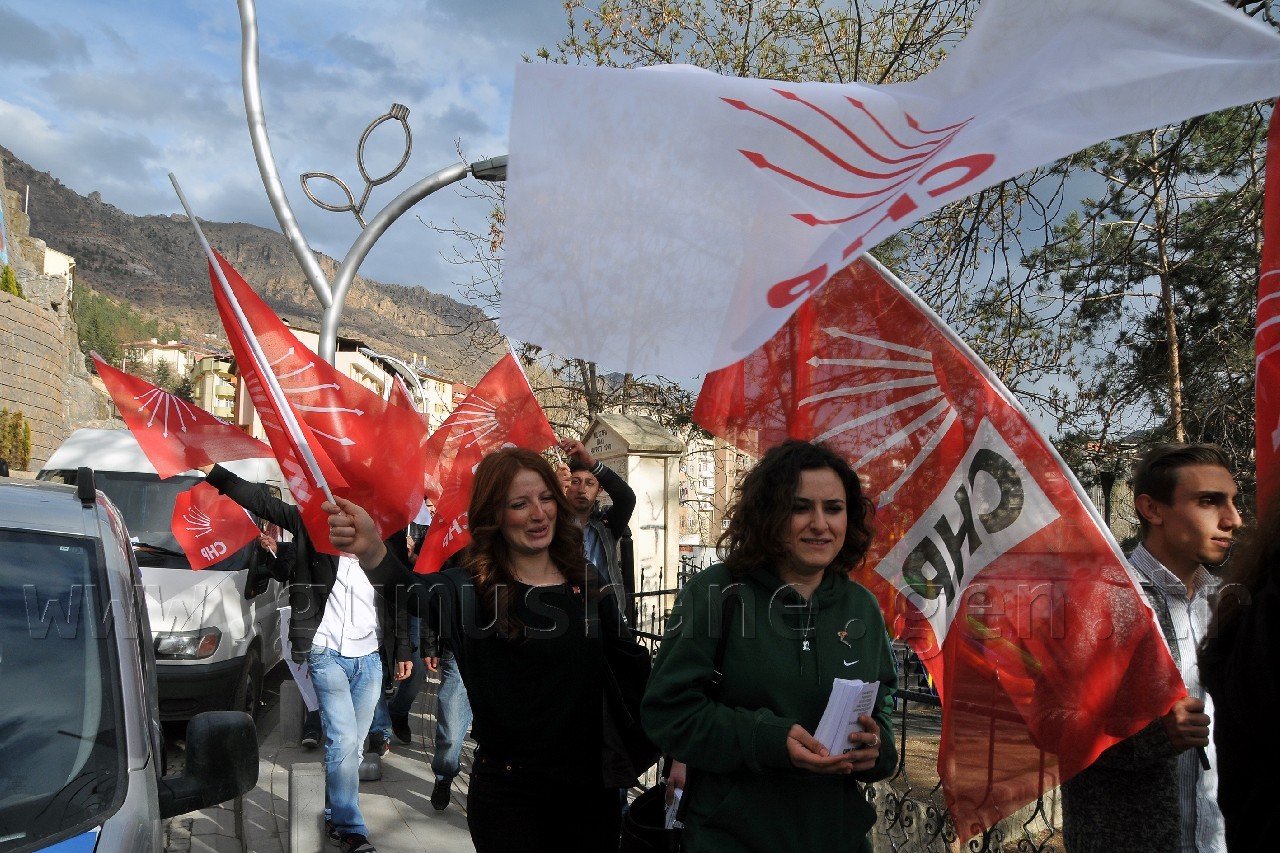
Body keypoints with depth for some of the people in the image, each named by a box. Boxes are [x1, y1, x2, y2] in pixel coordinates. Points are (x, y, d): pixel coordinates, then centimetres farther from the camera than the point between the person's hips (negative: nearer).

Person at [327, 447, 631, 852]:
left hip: (592, 788, 3)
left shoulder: (590, 584, 2)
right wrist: (372, 552, -51)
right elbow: (415, 595, -30)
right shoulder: (471, 588, -8)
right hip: (507, 792, -3)